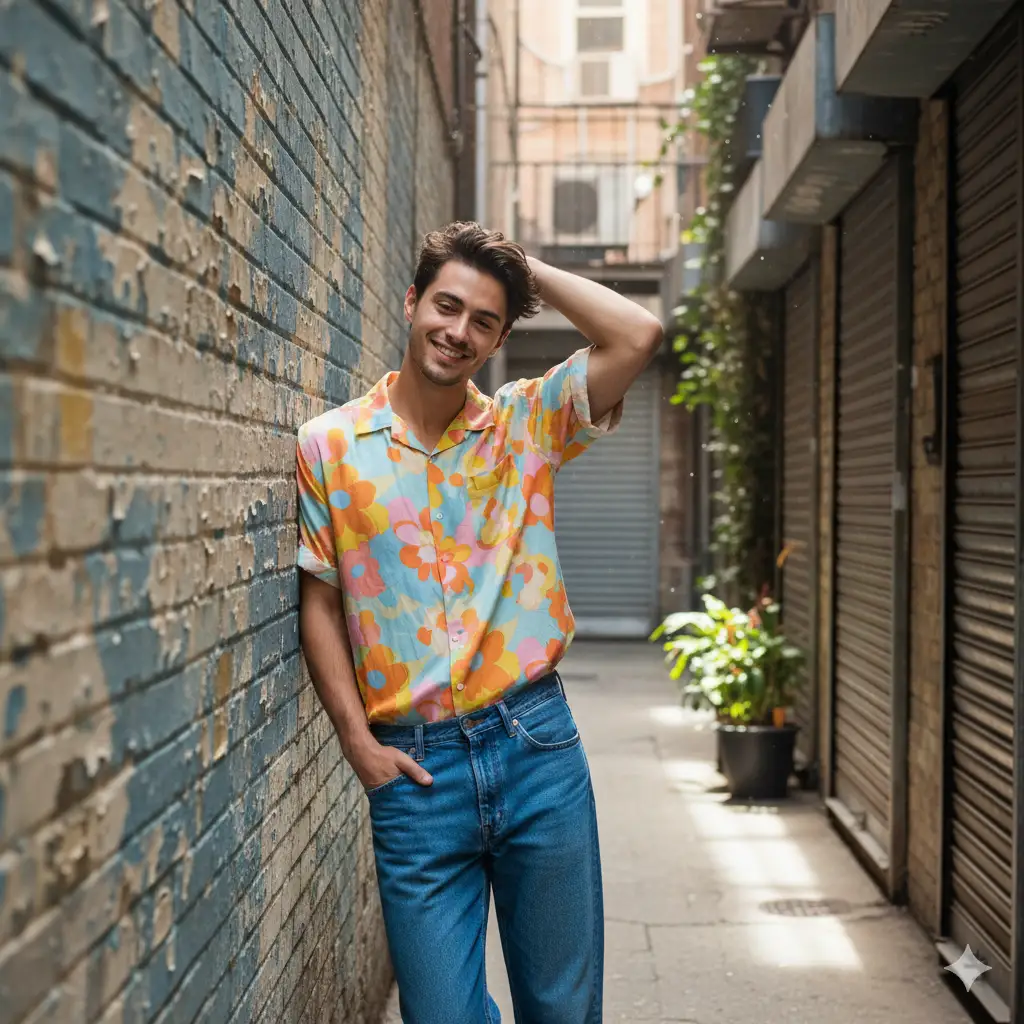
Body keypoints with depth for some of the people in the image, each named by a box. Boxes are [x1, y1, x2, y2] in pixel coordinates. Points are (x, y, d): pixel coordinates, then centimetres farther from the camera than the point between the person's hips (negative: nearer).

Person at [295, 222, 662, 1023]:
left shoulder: (527, 424, 6)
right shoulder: (330, 444, 3)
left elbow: (639, 336, -7)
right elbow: (320, 602, 4)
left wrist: (530, 270, 1)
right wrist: (358, 741, -4)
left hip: (536, 742, 1)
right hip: (414, 767, -1)